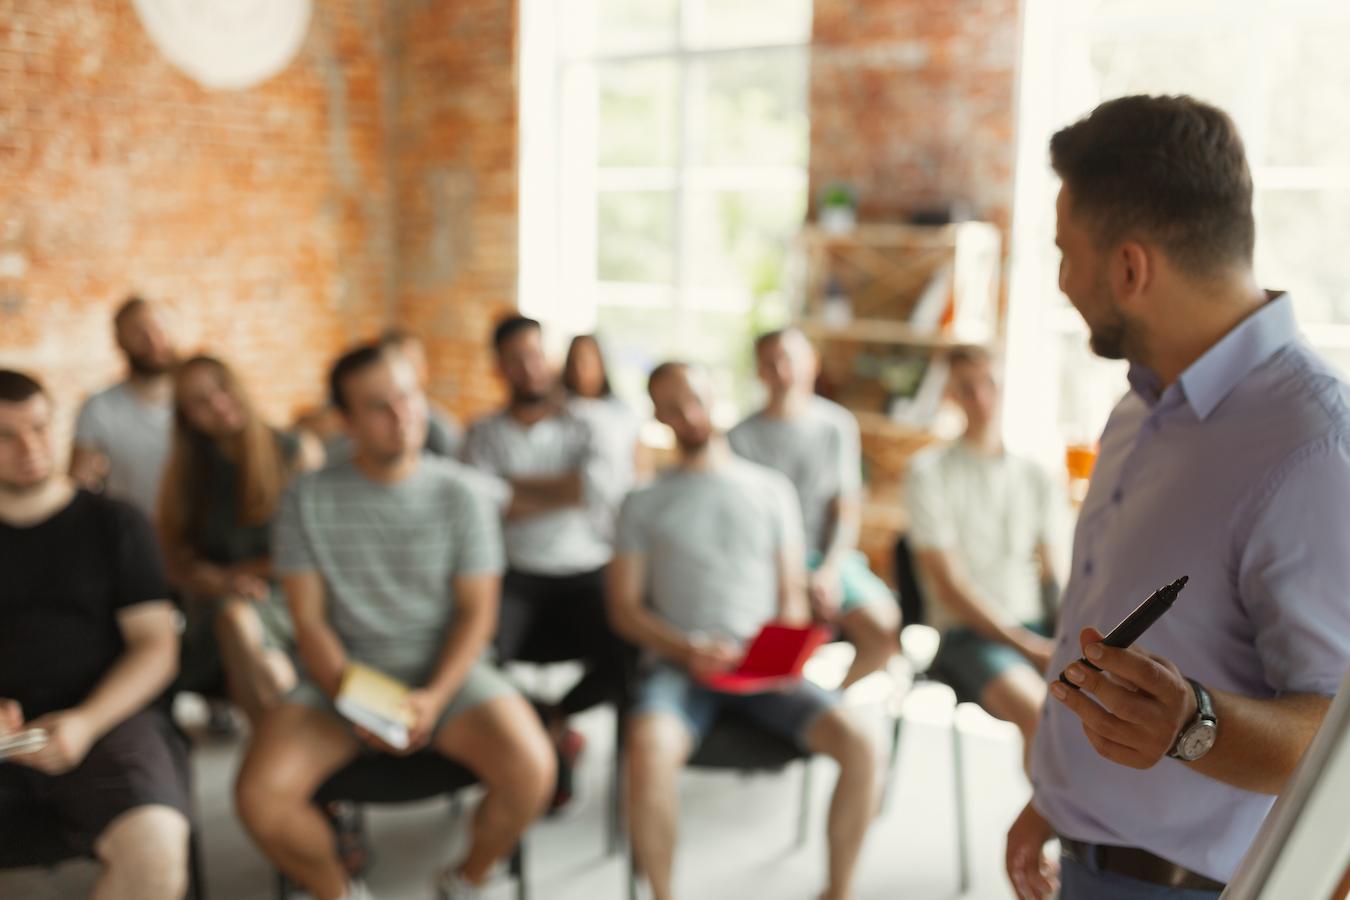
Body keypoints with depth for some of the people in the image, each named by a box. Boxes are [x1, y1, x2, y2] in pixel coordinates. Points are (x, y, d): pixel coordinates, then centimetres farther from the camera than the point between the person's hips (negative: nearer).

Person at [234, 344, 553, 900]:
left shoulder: (459, 494, -1)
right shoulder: (309, 498, 0)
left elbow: (476, 614, -1)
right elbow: (309, 621, -2)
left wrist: (434, 698, -17)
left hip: (445, 670, 0)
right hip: (343, 676, 1)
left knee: (530, 770, -26)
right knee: (258, 796, -24)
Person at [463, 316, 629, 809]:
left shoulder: (582, 429, 15)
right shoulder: (485, 434, 14)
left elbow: (605, 488, -7)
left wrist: (519, 485, -4)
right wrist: (564, 495, -2)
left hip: (585, 572, 1)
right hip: (515, 574, 0)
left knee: (627, 657, -28)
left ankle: (552, 716, 8)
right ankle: (556, 741, 0)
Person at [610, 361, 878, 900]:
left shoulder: (771, 490, 16)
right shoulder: (644, 504, 13)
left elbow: (792, 594, 15)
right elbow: (623, 608, 7)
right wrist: (686, 650, -11)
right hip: (678, 666, -1)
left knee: (857, 744, -24)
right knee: (648, 750, -36)